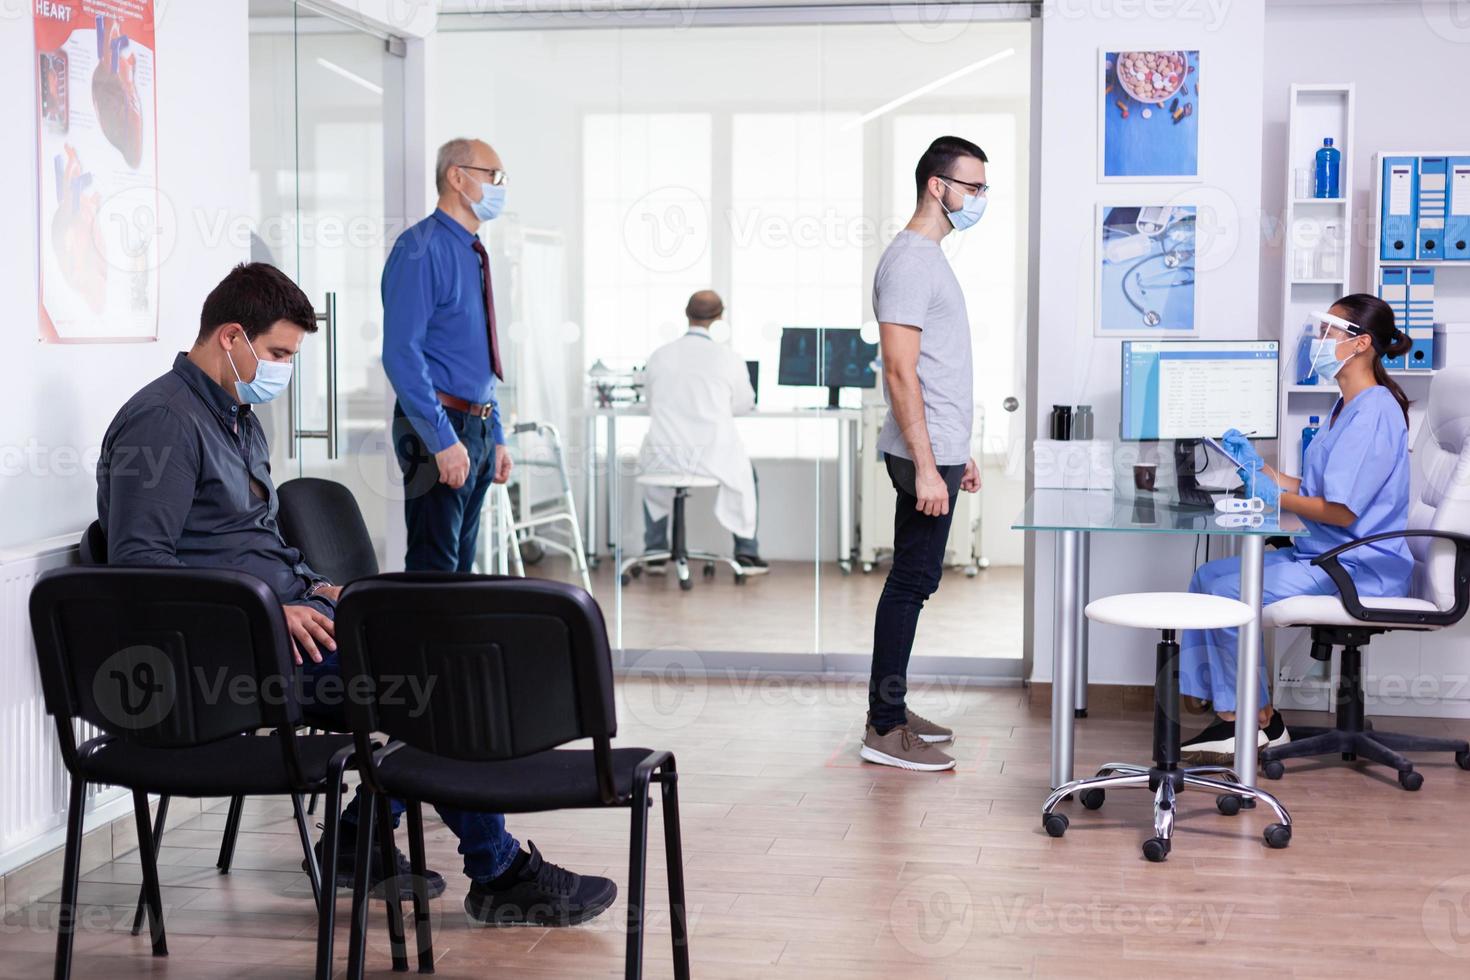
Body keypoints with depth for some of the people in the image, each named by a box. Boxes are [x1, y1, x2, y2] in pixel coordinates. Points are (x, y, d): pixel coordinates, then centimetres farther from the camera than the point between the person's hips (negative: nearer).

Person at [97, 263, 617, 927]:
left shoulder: (238, 418, 21)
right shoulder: (162, 422, -11)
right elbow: (138, 562, -20)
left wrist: (311, 588, 10)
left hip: (283, 609, 10)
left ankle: (360, 836, 3)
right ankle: (497, 872, -10)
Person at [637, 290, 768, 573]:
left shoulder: (658, 356, 0)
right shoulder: (728, 358, -6)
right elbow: (743, 404, 10)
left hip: (664, 455, 2)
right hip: (713, 459, -2)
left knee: (650, 467, 38)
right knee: (746, 473, 32)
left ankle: (655, 554, 36)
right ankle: (746, 554, 29)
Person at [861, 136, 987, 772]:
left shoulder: (930, 258, 18)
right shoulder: (908, 261, -15)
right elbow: (900, 372, -20)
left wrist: (959, 454, 23)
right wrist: (926, 467, -23)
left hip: (938, 451, 10)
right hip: (923, 456, -10)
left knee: (914, 581, 13)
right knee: (911, 583, -7)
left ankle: (892, 713, 22)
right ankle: (884, 731, -2)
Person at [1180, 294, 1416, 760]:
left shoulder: (1374, 412, -17)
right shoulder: (1349, 407, 17)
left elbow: (1341, 510, -22)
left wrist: (1272, 496, -13)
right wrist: (1257, 466, 14)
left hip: (1358, 568, -11)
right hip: (1322, 555, 11)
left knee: (1228, 590, -20)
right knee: (1210, 575, 2)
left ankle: (1262, 722, -3)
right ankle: (1230, 715, 0)